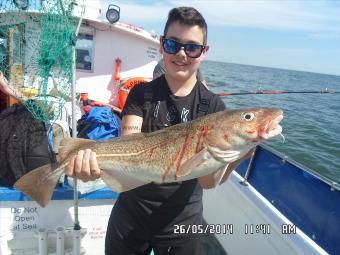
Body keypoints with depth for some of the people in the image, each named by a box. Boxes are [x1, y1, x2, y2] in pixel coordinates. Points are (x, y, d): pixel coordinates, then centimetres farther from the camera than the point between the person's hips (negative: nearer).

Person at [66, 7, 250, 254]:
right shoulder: (141, 94, -5)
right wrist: (94, 160, -39)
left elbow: (206, 180, -15)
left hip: (183, 223, 0)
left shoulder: (213, 105, -8)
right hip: (131, 217, 1)